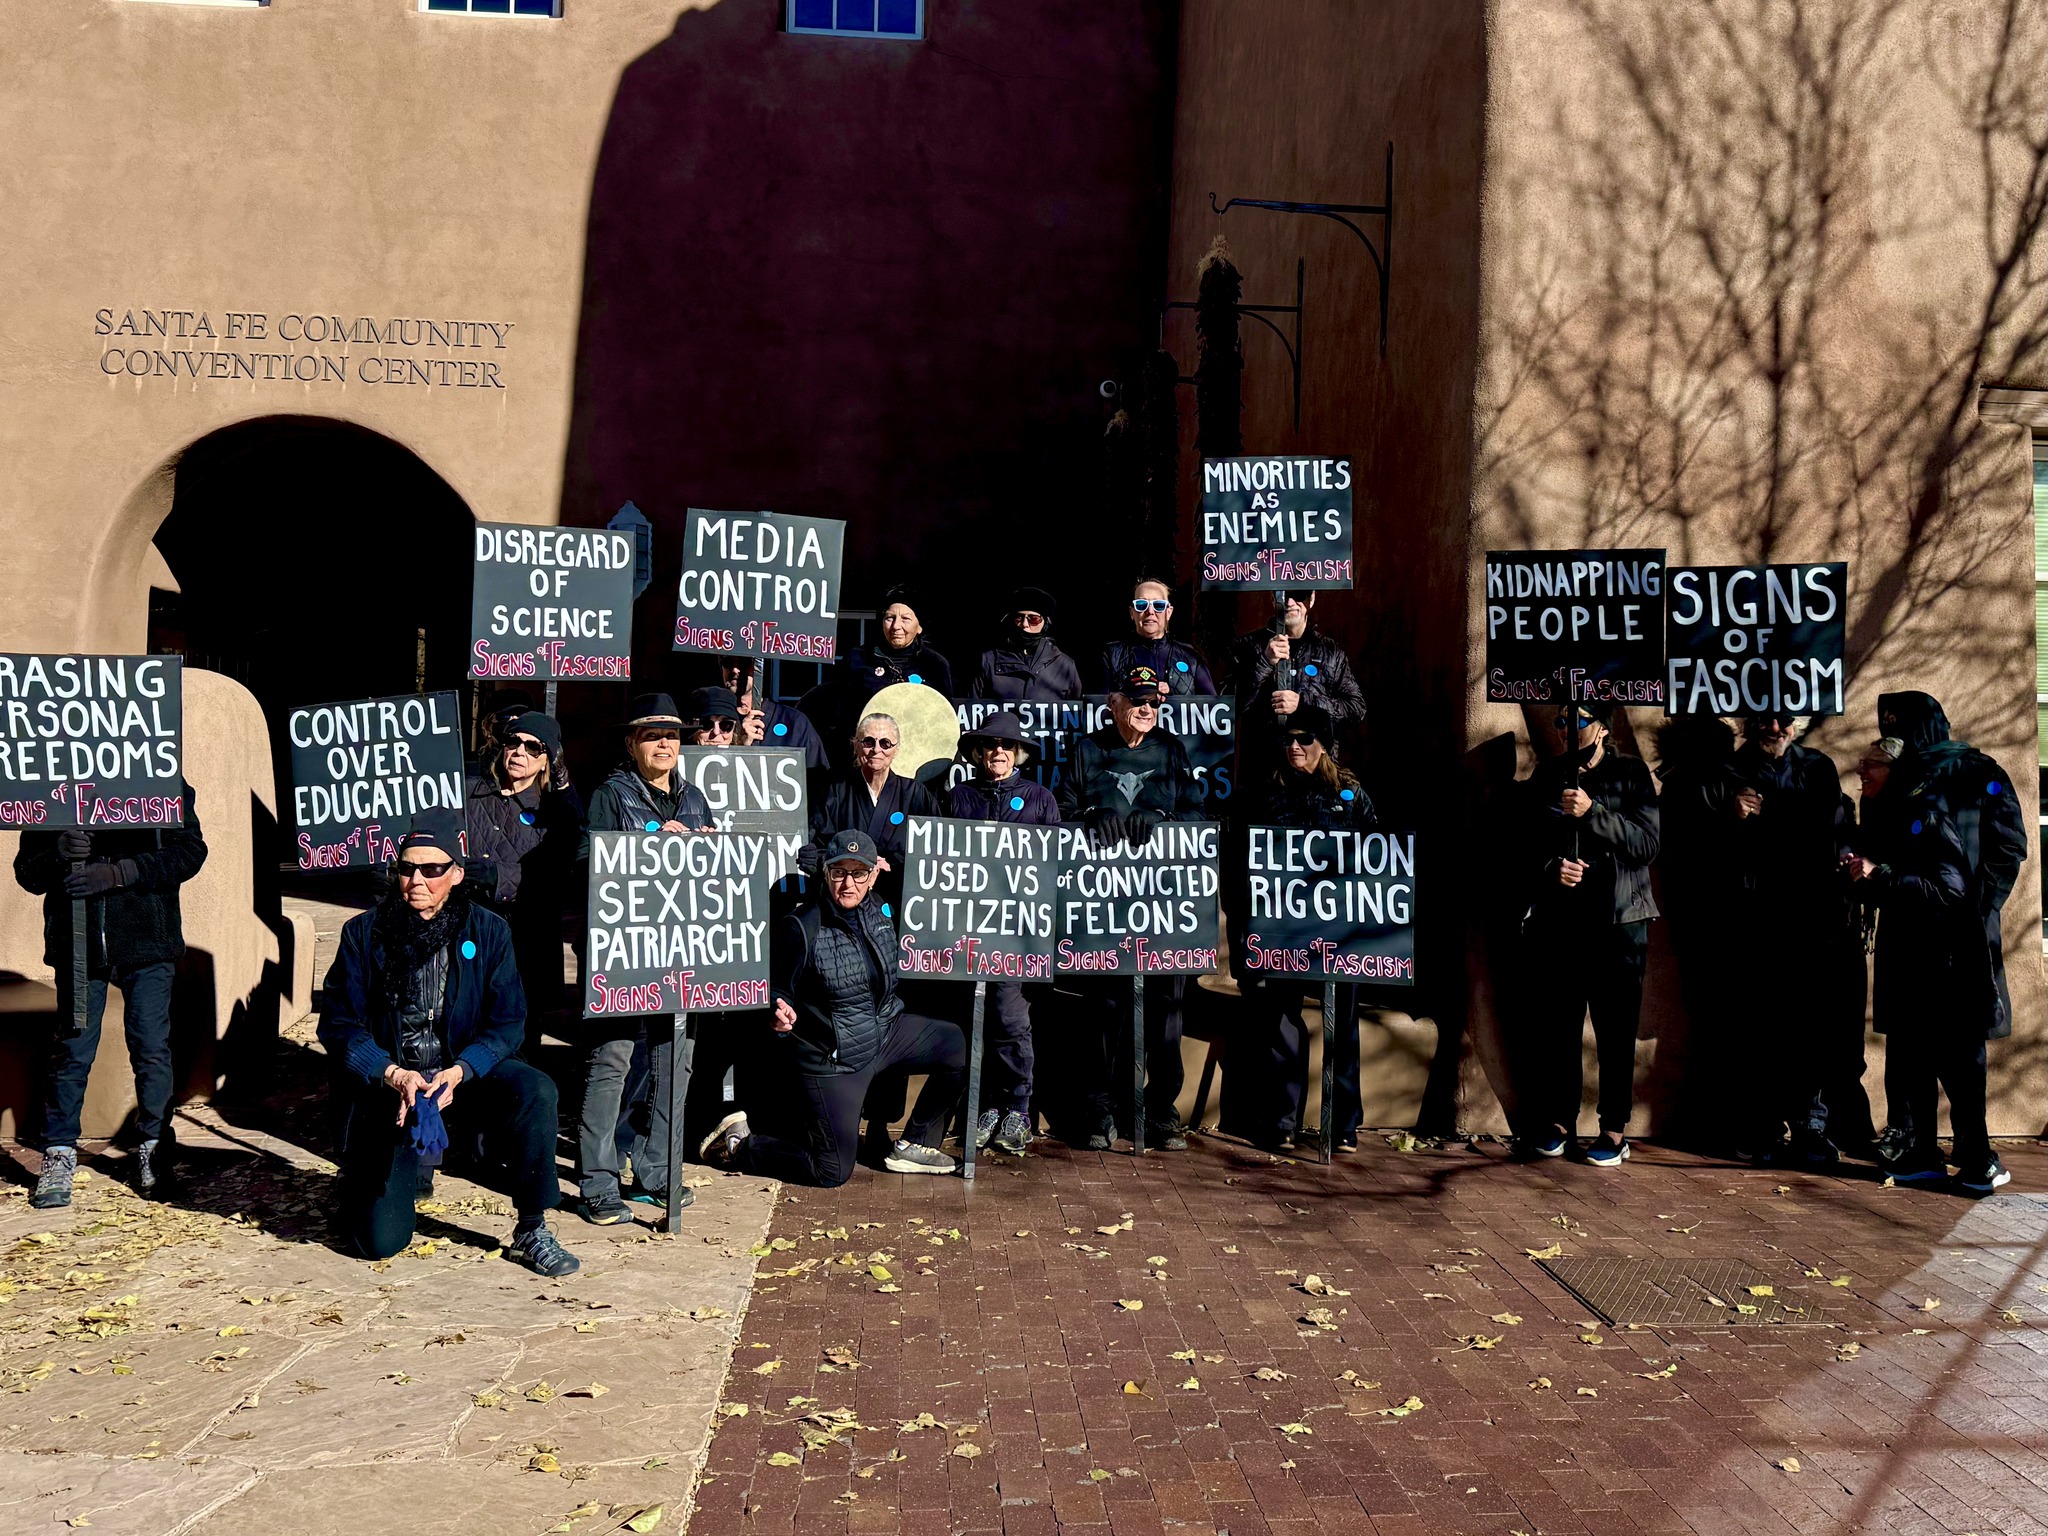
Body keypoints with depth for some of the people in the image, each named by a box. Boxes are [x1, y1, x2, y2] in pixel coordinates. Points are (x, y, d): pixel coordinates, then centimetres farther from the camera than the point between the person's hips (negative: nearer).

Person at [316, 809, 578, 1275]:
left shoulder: (488, 931, -4)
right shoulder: (364, 934, -4)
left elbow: (507, 1022, -7)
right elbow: (339, 1024, -6)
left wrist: (459, 1072, -25)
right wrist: (393, 1075, -22)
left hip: (465, 1072, 1)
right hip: (386, 1080, 0)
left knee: (535, 1091, -32)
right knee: (380, 1241, -6)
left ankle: (532, 1232, -17)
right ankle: (363, 1184, 32)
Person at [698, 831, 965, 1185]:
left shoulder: (879, 908, -2)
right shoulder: (801, 928, -20)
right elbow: (777, 991, -10)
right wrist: (780, 1016, -36)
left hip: (885, 1030, 7)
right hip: (832, 1057, -7)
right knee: (833, 1172, -4)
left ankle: (914, 1146, 14)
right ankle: (738, 1145, 16)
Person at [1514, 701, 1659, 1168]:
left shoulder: (1632, 774, 3)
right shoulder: (1547, 777, 12)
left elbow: (1647, 842, -8)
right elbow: (1530, 844, 12)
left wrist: (1592, 812, -18)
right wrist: (1551, 868, -9)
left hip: (1618, 921, -3)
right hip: (1558, 919, 3)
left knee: (1616, 1029, 0)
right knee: (1557, 1025, 4)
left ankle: (1615, 1130, 8)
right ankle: (1560, 1121, 17)